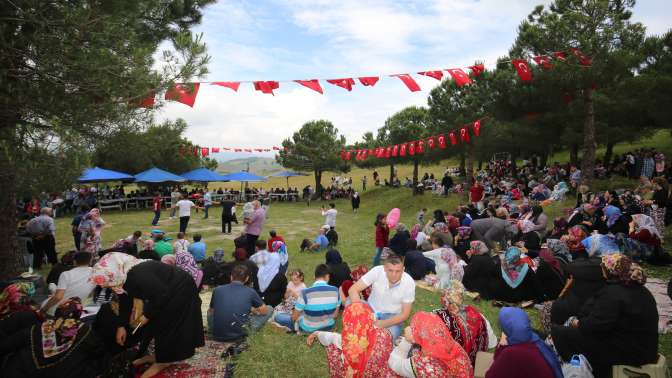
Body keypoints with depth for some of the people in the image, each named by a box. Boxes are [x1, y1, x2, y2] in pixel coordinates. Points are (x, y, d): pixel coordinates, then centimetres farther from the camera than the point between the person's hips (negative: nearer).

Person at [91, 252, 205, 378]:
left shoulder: (138, 276, -36)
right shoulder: (122, 276, -6)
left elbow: (162, 294, -28)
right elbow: (125, 302, 8)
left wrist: (147, 315, -16)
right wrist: (122, 325, 9)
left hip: (180, 289, -9)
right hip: (167, 291, 9)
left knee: (166, 325, -2)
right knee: (156, 323, 14)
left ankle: (163, 361, 14)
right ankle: (158, 354, 29)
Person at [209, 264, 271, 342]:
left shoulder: (217, 289, 1)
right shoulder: (250, 292, -5)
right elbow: (265, 311, 7)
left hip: (217, 336, 3)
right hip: (237, 336, -2)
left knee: (210, 312, 34)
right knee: (269, 310, 9)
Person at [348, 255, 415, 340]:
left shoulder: (409, 283, -22)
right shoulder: (377, 271, -23)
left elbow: (405, 314, -14)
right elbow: (353, 290, -23)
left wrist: (383, 324, -29)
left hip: (392, 315, -1)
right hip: (372, 308, 1)